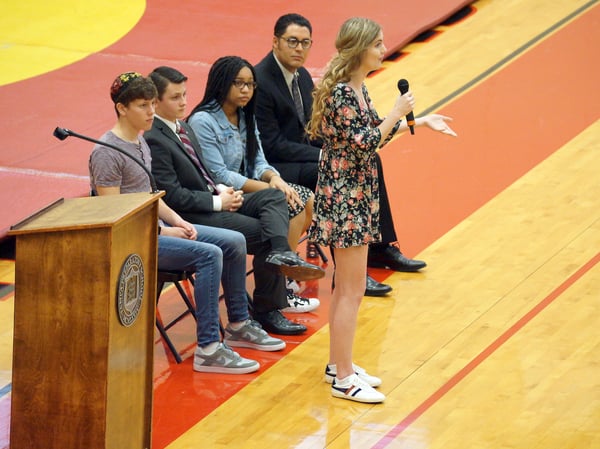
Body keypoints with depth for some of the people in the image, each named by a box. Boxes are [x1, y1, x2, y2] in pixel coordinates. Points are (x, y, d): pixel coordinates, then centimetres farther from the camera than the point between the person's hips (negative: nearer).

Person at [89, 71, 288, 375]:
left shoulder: (140, 142, 14)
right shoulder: (107, 152, -16)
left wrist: (177, 221, 5)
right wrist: (162, 231, -15)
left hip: (155, 227, 10)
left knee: (234, 242, 3)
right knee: (209, 254, -26)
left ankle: (238, 326, 17)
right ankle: (208, 350, -26)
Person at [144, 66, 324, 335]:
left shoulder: (183, 128, 17)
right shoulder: (154, 140, -15)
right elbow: (172, 196, -20)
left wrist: (222, 191, 3)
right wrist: (218, 201, -14)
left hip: (214, 200, 9)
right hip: (193, 216, -9)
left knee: (274, 197, -9)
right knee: (264, 234, -15)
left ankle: (281, 253, -34)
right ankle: (267, 311, -13)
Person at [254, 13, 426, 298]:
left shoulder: (302, 76, 8)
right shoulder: (259, 82, -21)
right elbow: (271, 145, -23)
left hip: (301, 154, 10)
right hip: (273, 167, -10)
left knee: (369, 161, 2)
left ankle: (380, 248, 13)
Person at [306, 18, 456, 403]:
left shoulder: (356, 87, 9)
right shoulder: (341, 92, -21)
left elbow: (371, 132, 18)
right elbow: (363, 144, -24)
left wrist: (421, 122, 18)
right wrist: (398, 113, -18)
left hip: (354, 195, 10)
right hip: (345, 198, -10)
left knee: (346, 287, 17)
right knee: (352, 290, -4)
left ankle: (339, 364, 27)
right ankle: (343, 380, 1)